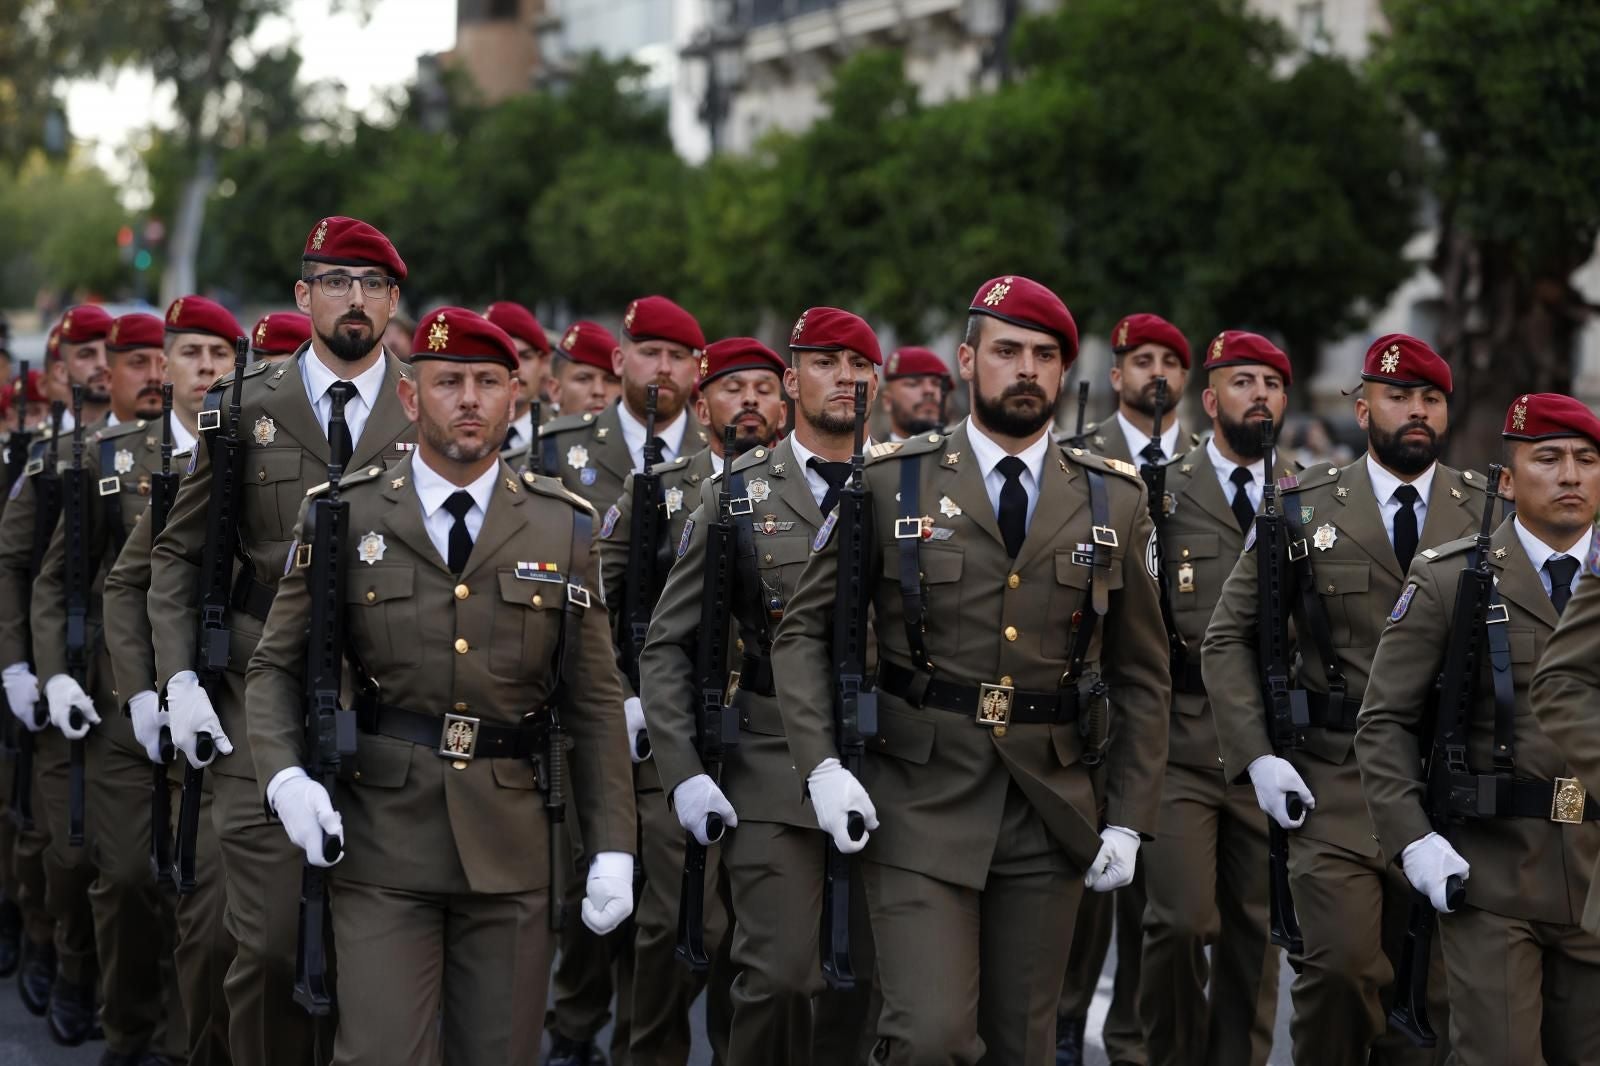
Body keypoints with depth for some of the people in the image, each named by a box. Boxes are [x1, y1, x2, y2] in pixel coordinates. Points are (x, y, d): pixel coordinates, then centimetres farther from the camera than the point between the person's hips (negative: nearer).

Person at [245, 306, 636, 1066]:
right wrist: (285, 777, -12)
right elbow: (275, 666, 6)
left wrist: (613, 847, 1)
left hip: (509, 846, 2)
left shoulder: (563, 528, 6)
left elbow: (594, 702, 7)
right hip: (380, 840, -2)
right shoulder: (345, 516, 2)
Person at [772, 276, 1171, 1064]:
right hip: (921, 804, -2)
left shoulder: (1115, 501, 7)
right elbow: (805, 631, 3)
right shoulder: (892, 483, 0)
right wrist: (822, 766, -10)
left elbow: (1141, 675, 11)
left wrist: (1129, 820, 4)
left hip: (1052, 813, 3)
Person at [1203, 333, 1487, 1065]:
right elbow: (1228, 639, 5)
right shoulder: (1305, 508, 3)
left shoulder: (1490, 512, 6)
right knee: (1341, 960, -14)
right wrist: (1257, 756, -6)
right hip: (1335, 782, -1)